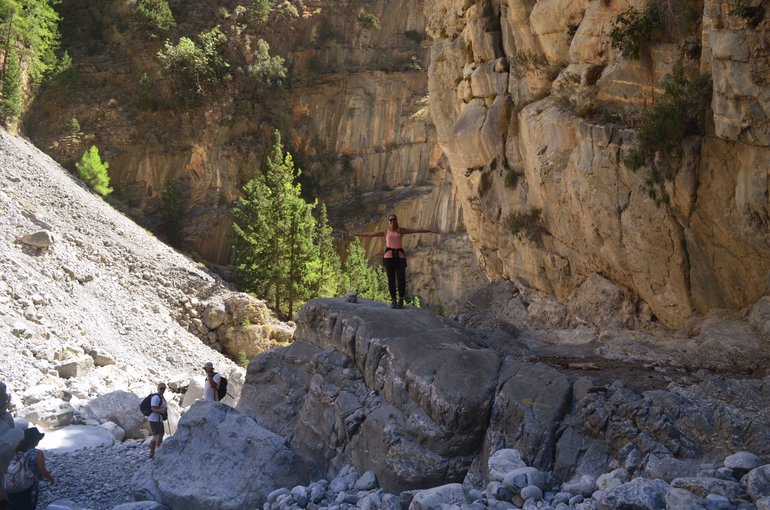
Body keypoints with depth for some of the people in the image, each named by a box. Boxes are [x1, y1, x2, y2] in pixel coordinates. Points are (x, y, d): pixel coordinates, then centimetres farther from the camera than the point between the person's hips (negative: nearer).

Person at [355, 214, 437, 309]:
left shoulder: (401, 230, 8)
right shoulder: (385, 232, 10)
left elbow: (417, 230, 3)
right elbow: (371, 234, 13)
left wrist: (430, 231, -2)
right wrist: (358, 234, 13)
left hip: (400, 256, -1)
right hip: (389, 256, 1)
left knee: (401, 279, -8)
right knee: (391, 279, 0)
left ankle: (401, 300, 5)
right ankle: (393, 300, 8)